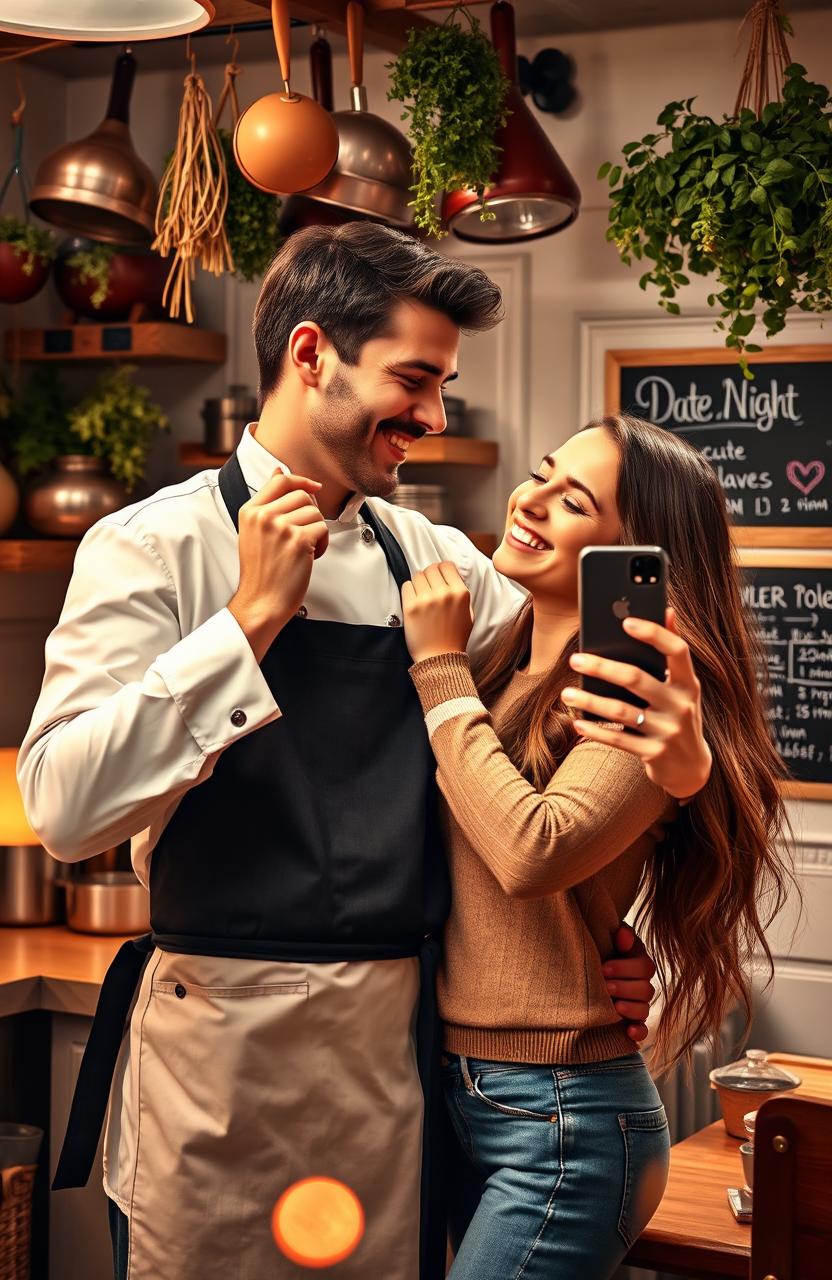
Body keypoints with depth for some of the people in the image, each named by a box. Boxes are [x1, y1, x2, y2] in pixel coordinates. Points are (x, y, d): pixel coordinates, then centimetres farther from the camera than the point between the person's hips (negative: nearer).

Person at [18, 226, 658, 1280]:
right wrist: (254, 614, -17)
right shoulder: (154, 548, -6)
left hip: (400, 1040, 5)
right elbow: (64, 807, -17)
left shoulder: (435, 560, 8)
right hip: (223, 1041, -4)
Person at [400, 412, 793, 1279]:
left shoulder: (636, 697, -15)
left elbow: (533, 851, -28)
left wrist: (440, 667, -17)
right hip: (457, 1088, 8)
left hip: (560, 1117, -8)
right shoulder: (499, 666, 7)